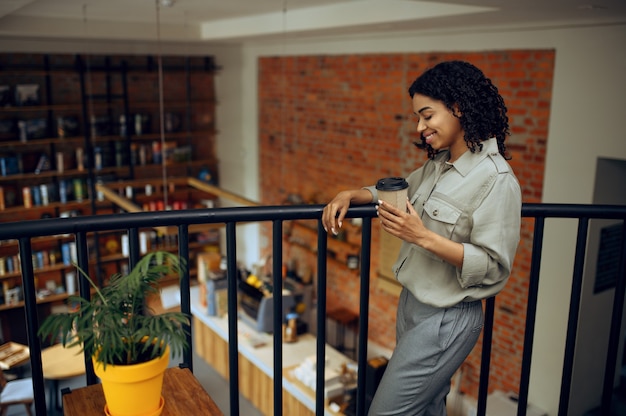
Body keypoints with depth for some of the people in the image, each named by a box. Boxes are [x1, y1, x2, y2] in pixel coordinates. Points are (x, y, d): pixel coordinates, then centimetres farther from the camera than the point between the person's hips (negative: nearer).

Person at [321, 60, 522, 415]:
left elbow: (494, 267, -22)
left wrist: (424, 237, -28)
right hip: (413, 305, 8)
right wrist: (352, 195, 4)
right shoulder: (438, 164, 5)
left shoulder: (496, 180, -21)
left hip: (445, 320, -8)